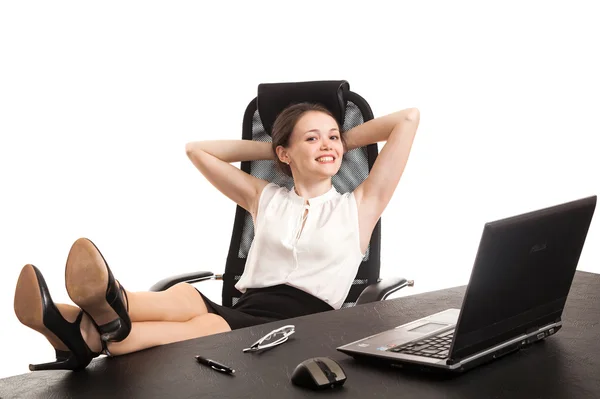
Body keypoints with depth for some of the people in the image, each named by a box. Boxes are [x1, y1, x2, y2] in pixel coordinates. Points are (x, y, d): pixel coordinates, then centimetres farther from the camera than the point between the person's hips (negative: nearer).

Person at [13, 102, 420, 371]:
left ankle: (96, 334, -63)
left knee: (207, 326, -36)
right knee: (183, 296, -34)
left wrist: (346, 140, 24)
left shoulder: (358, 207, 18)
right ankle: (100, 319, -66)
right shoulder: (265, 198, 26)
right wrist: (272, 148, 29)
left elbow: (408, 119, 13)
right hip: (246, 310, 3)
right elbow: (196, 149, 29)